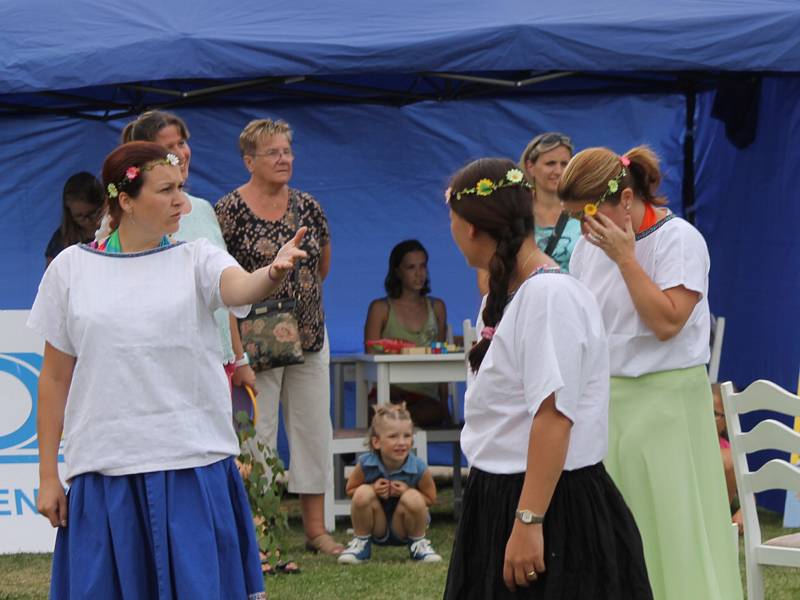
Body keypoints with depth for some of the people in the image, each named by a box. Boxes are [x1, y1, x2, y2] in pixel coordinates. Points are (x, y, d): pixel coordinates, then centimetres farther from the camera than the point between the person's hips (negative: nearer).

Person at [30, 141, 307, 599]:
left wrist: (274, 273, -44)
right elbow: (56, 378, 9)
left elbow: (241, 289, -21)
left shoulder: (197, 260, 3)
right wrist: (48, 474, 8)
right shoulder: (71, 269, 4)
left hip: (195, 466, -1)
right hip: (104, 471, 1)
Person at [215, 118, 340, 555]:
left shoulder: (307, 207, 6)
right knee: (256, 433, -2)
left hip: (309, 338, 5)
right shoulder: (229, 211, -9)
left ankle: (315, 528, 14)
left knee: (313, 428, 7)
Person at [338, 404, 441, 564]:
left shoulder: (419, 468, -22)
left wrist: (407, 491, -27)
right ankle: (361, 542, -1)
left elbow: (430, 498, -8)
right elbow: (350, 490, -4)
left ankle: (418, 543, -1)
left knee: (413, 498, -31)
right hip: (376, 528, 1)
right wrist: (373, 489, -24)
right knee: (363, 493, -28)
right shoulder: (365, 464, -20)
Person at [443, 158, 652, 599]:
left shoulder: (550, 296, -16)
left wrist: (528, 521, -25)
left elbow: (553, 416, -22)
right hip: (498, 497, 9)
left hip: (551, 509, -9)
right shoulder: (506, 294, 13)